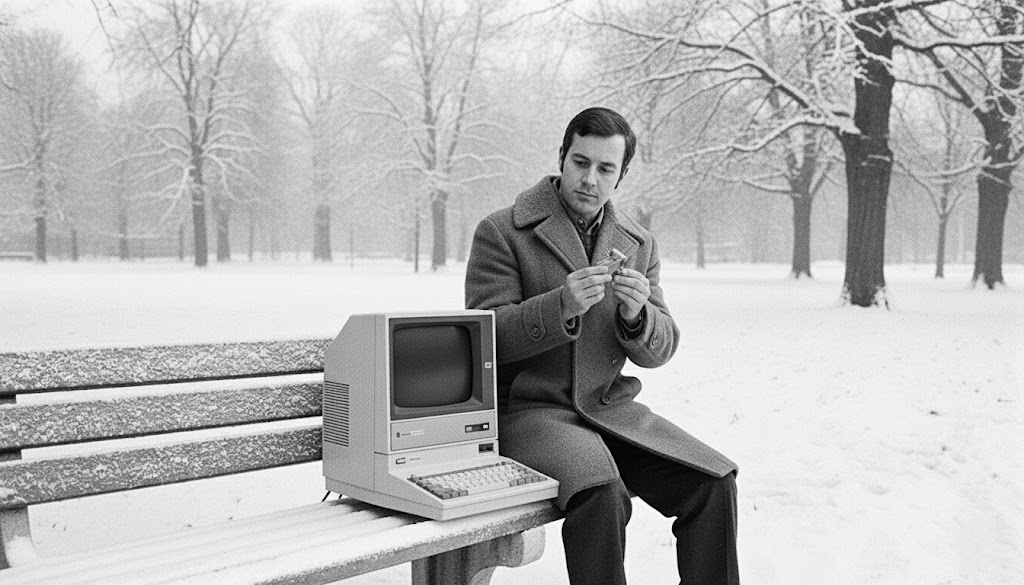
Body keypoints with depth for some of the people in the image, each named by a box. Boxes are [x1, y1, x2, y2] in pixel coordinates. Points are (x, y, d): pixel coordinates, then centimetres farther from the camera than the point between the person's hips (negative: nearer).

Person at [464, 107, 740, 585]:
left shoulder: (639, 244, 11)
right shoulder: (501, 232, -3)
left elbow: (659, 350, 9)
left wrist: (636, 315, -15)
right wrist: (561, 306, -25)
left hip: (608, 408, 5)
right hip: (527, 409, -4)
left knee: (715, 482, -14)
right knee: (601, 490, -33)